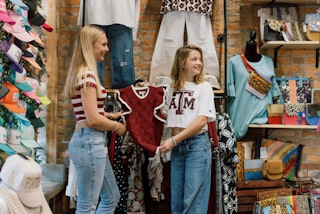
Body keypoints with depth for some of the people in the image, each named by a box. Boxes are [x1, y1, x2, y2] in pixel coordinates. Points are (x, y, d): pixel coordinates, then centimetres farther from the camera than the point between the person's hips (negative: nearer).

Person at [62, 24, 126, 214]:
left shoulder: (82, 72, 15)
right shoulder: (88, 74, -16)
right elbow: (93, 119, -20)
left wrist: (110, 115, 14)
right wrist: (117, 126, -5)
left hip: (91, 141, 10)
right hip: (90, 142, -10)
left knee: (112, 197, 20)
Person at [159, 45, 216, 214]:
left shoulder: (204, 87, -4)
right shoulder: (171, 89, 8)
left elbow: (202, 120, -13)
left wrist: (174, 140, -16)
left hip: (197, 144, -4)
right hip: (176, 147, 4)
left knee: (193, 199, 0)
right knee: (176, 199, 11)